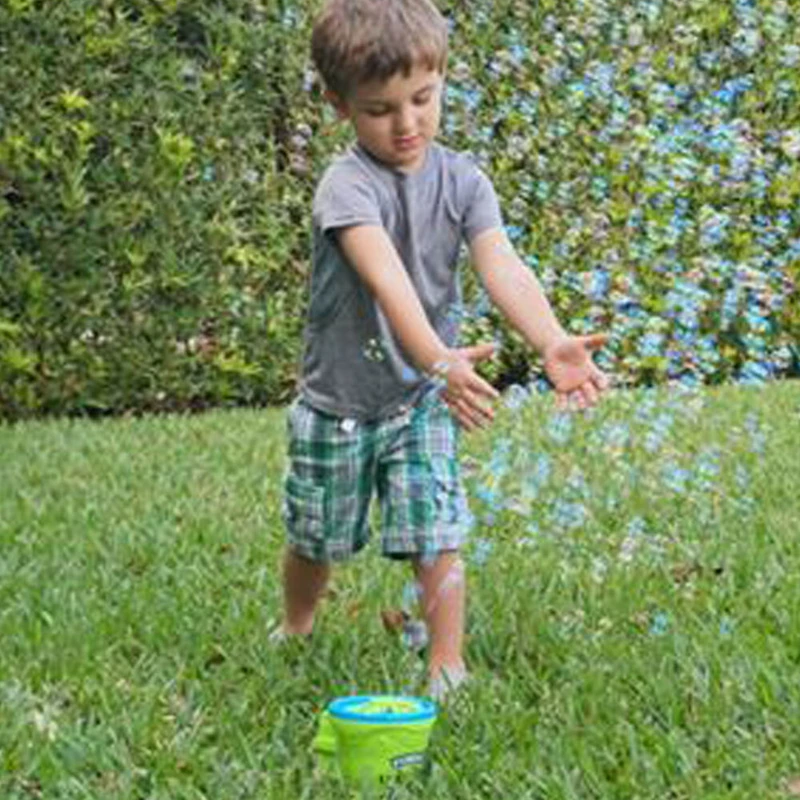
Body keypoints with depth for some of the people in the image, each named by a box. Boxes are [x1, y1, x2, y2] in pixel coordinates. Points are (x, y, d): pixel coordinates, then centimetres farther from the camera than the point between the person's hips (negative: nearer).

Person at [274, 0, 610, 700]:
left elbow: (501, 265, -23)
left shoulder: (463, 181, -8)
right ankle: (295, 629, 44)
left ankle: (448, 664, 7)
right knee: (316, 538, 17)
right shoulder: (347, 185, -24)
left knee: (438, 538, -7)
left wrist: (552, 341, -42)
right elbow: (386, 278, -40)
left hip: (421, 402, 2)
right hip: (339, 401, -2)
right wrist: (440, 360, -56)